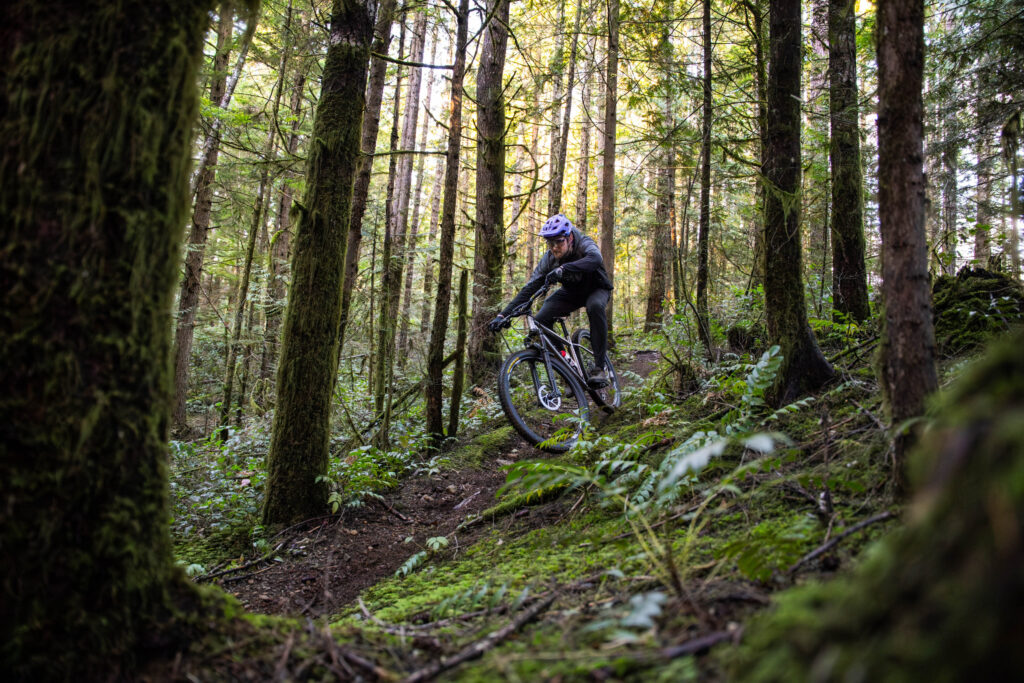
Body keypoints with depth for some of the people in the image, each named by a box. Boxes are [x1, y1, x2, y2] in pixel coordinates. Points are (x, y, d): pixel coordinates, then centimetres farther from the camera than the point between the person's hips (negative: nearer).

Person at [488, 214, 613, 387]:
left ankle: (599, 367, -31)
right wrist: (504, 314, -32)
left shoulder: (584, 245, -30)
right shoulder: (549, 259, -20)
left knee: (595, 307, -39)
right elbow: (529, 288, -22)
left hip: (596, 288, -4)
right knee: (540, 320, -18)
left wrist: (563, 269, -68)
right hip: (571, 292, 4)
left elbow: (595, 259, -55)